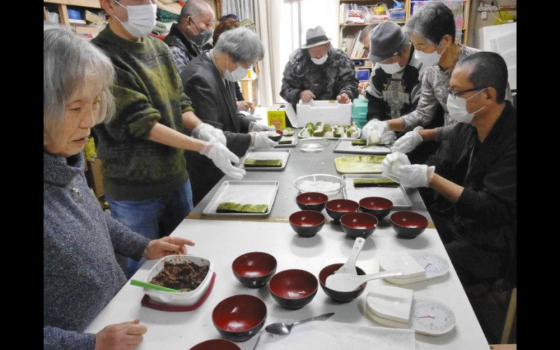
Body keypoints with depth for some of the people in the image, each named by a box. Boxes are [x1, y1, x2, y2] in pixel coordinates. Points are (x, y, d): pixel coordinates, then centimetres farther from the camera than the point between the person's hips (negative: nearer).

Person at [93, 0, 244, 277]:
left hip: (176, 176, 7)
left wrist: (199, 127, -12)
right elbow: (140, 122, -22)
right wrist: (205, 148, -26)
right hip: (134, 188, -6)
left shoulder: (159, 49, 7)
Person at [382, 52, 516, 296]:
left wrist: (430, 179, -27)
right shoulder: (467, 126, 1)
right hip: (449, 221, 7)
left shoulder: (511, 141, -23)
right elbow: (438, 170, 8)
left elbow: (496, 211, -24)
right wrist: (405, 168, -15)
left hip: (489, 245, -6)